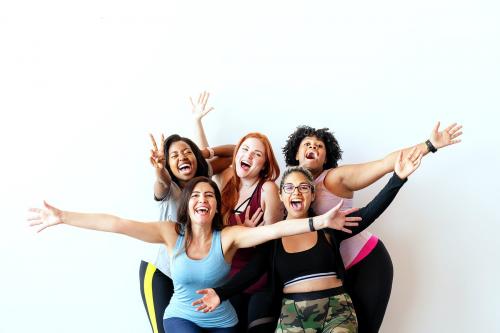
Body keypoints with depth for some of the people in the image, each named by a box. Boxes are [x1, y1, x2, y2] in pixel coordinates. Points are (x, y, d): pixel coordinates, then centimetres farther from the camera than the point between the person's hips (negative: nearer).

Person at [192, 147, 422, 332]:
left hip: (336, 309, 0)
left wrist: (397, 178, -19)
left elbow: (368, 214, -8)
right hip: (293, 314, 0)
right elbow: (252, 270, -4)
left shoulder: (327, 226, 3)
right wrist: (221, 293, -21)